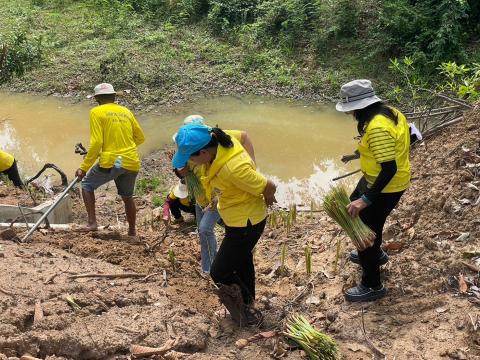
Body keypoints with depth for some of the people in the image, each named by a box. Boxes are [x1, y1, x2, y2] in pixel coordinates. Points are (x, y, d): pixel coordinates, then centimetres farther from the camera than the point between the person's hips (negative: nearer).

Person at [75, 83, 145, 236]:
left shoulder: (96, 112, -2)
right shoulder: (126, 112, 13)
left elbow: (96, 143, -10)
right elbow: (140, 137, 19)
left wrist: (84, 168, -6)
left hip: (111, 162, -5)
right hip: (132, 163, 5)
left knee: (87, 185, 18)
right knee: (127, 197, 23)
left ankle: (92, 223, 8)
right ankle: (132, 231, 30)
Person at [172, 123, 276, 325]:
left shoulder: (233, 168, -39)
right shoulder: (220, 141, -14)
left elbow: (269, 187, -28)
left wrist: (266, 201, -4)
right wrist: (251, 166, 7)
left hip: (245, 224, -10)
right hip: (236, 219, 10)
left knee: (219, 272, 3)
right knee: (242, 263, 27)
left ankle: (247, 312, 23)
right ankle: (247, 306, 49)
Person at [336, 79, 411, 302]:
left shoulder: (378, 128, -31)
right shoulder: (389, 112, 0)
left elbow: (389, 169, -32)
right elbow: (397, 144, 13)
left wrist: (366, 200, -30)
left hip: (384, 188, -11)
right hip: (375, 179, 11)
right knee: (354, 209, 29)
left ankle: (372, 286, 22)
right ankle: (375, 254, 49)